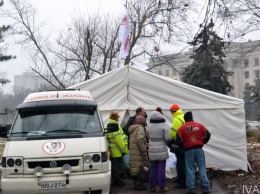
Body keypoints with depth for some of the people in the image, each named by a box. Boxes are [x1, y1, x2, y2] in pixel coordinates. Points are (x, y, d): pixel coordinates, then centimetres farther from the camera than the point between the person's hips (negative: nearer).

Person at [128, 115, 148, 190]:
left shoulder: (133, 129, 19)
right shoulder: (140, 128, -12)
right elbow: (140, 140, -22)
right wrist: (144, 152, -19)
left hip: (133, 151, 10)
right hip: (138, 152, -10)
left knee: (135, 167, 13)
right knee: (139, 167, -7)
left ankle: (136, 183, 19)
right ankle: (138, 183, -6)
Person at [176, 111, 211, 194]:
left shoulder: (182, 128, -1)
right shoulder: (199, 125, 5)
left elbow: (178, 141, -7)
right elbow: (207, 135, 2)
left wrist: (184, 146, 12)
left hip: (188, 150, -1)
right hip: (199, 149, 1)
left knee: (190, 170, 4)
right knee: (202, 169, 5)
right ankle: (206, 187, 2)